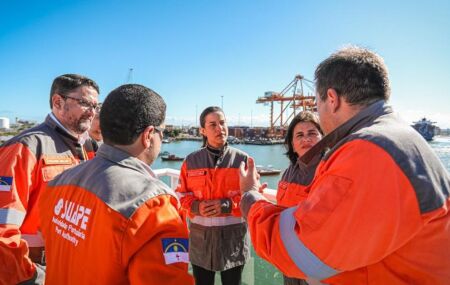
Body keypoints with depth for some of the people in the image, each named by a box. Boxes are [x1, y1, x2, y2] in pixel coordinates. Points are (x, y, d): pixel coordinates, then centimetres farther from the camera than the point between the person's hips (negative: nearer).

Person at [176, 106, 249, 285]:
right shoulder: (191, 161, 2)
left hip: (233, 237, -1)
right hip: (200, 237, 1)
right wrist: (196, 206, -15)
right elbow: (182, 195, 6)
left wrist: (227, 205, -18)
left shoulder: (242, 159, -2)